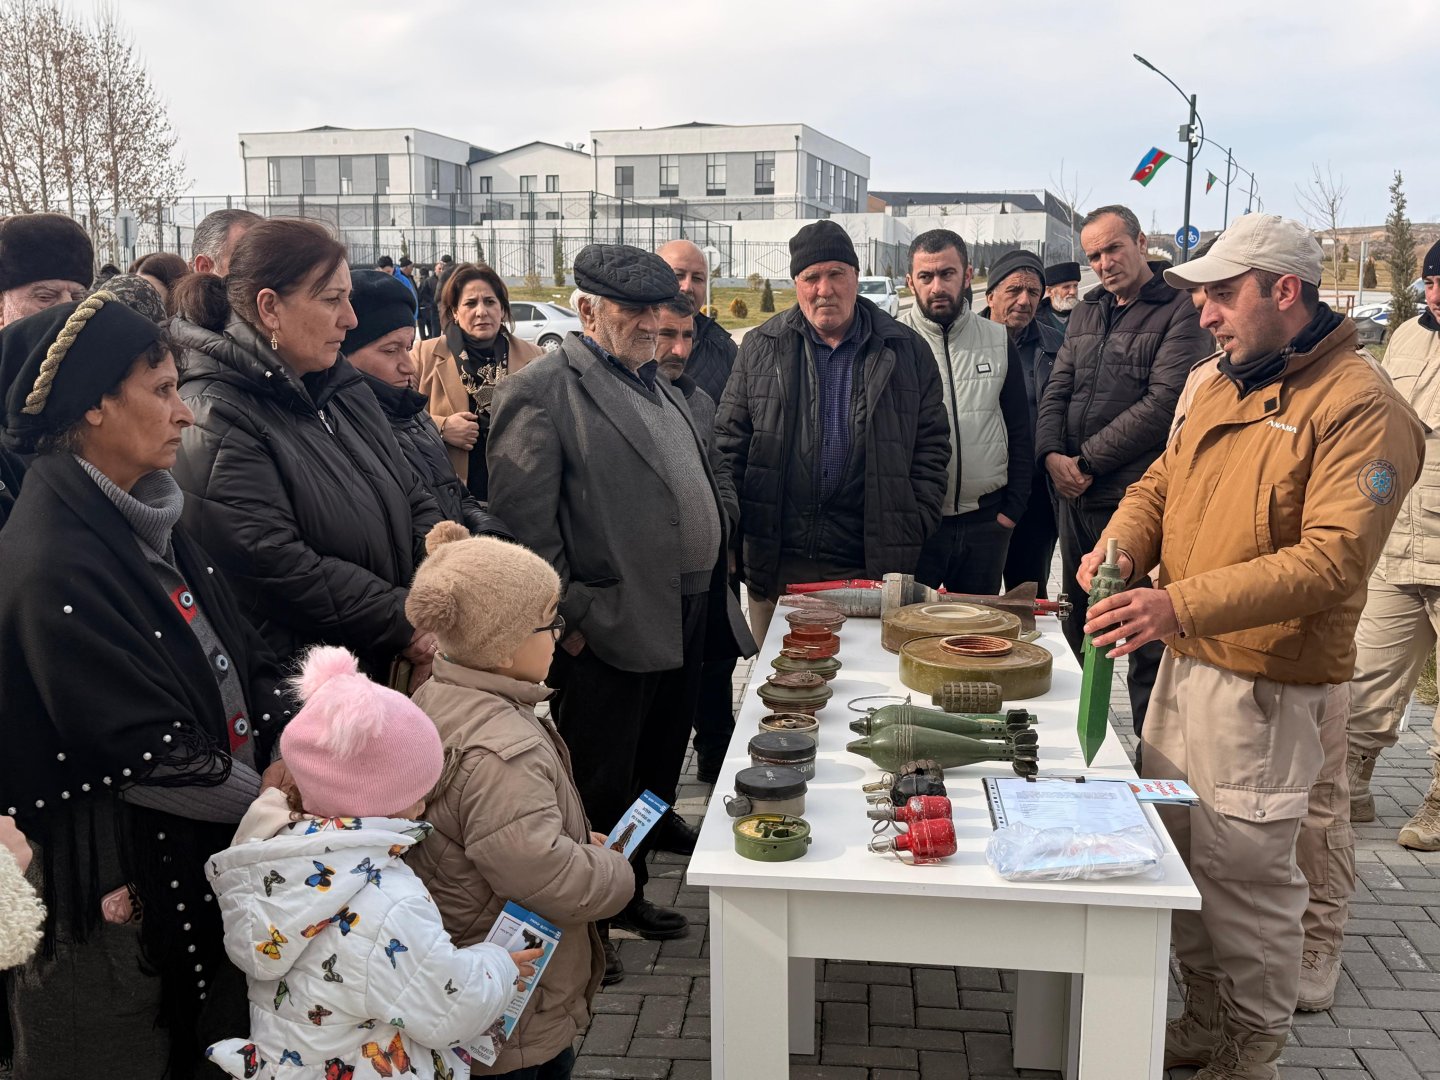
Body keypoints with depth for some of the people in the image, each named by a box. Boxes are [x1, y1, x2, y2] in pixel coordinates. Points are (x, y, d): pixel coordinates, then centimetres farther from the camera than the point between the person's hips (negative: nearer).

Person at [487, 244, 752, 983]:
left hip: (688, 614, 9)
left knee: (661, 760, 24)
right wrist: (567, 615, -18)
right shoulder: (544, 390, -12)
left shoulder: (654, 383, 16)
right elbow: (520, 517, -18)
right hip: (613, 630, -9)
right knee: (599, 785, 5)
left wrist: (716, 557, 14)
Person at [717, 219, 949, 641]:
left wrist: (913, 536, -2)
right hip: (775, 563, 1)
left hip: (870, 566, -1)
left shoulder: (908, 352, 7)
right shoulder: (760, 348, 9)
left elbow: (931, 447, 7)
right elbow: (728, 444, 9)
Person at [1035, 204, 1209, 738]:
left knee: (1147, 639, -3)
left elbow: (1164, 402, -15)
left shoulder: (1181, 309, -5)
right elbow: (1057, 390, 14)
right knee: (1076, 631, 14)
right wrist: (1052, 454, -6)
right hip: (1075, 495, 7)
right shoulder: (1087, 312, 17)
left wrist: (1087, 460, -13)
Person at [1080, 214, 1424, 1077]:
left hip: (1269, 689, -8)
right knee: (1181, 854, 18)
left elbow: (1333, 559, -24)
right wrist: (1124, 544, -6)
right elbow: (1161, 484, 17)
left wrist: (1183, 605, -32)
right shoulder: (1221, 388, 11)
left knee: (1246, 876, 3)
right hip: (1186, 663, 8)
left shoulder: (1362, 408, -15)